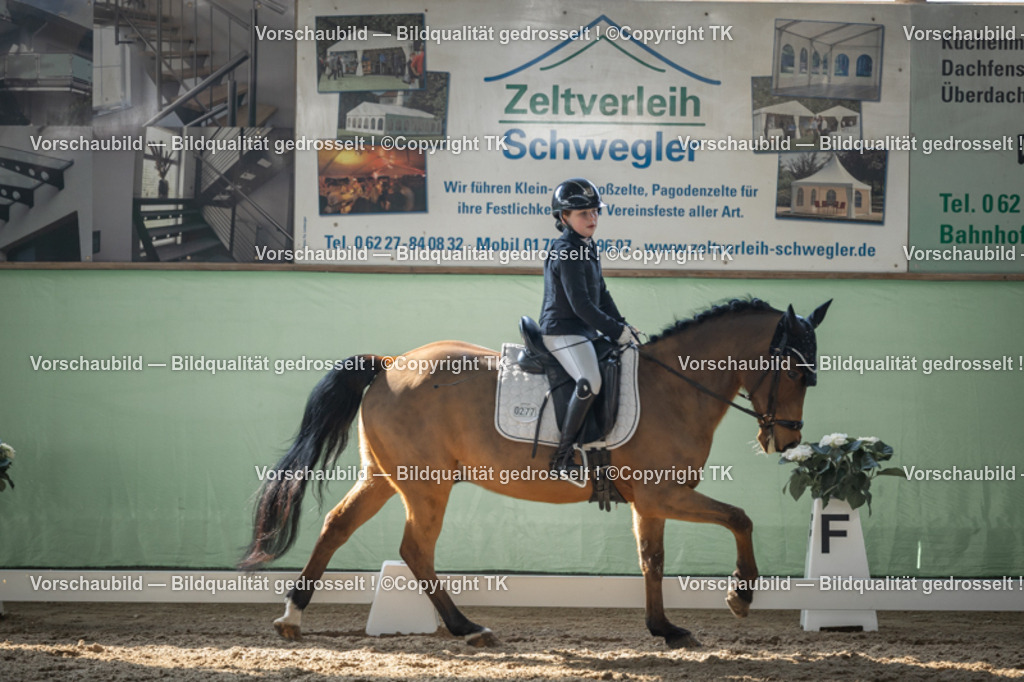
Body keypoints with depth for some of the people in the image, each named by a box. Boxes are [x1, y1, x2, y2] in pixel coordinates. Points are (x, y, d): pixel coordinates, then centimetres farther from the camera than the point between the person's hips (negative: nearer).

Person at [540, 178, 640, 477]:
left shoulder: (588, 249, 15)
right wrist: (615, 331, -18)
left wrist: (623, 326, 9)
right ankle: (563, 456, -25)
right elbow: (581, 304, -21)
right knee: (590, 382, -30)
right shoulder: (565, 253, -16)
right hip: (563, 332, -11)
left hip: (585, 331, 11)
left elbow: (601, 295, 20)